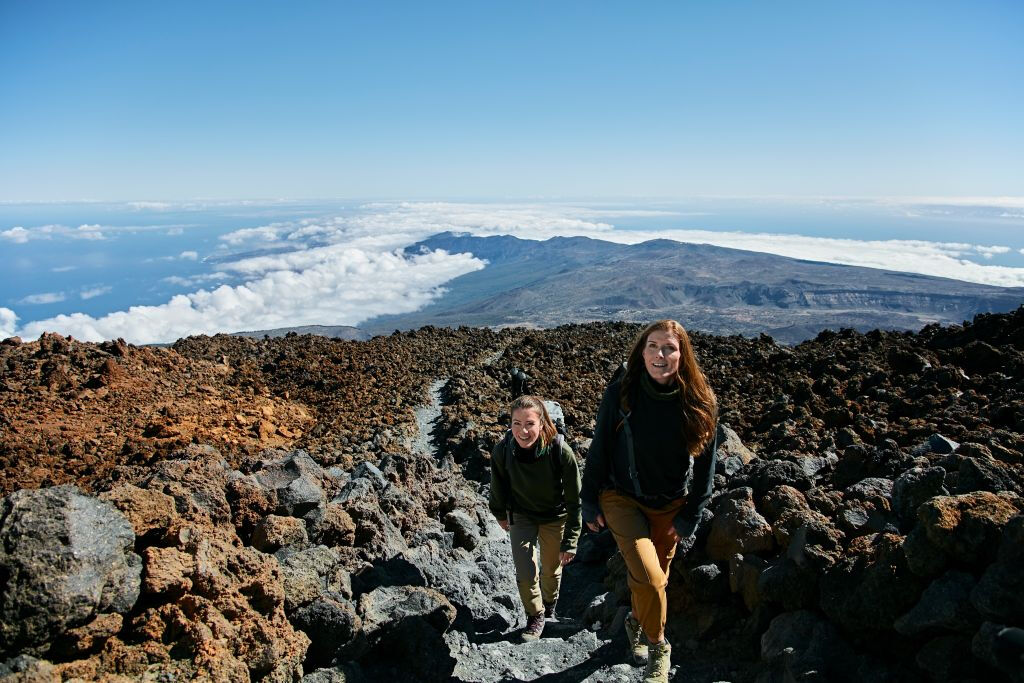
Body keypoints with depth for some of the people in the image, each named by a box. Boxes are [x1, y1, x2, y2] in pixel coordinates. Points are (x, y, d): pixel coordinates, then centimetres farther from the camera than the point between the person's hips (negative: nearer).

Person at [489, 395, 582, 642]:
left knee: (552, 568, 18)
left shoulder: (560, 451, -34)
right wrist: (500, 514, 12)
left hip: (555, 517, -1)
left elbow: (574, 500, -22)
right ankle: (535, 616, 25)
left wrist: (569, 543, -18)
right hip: (521, 516, 1)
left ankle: (549, 606, 50)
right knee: (525, 572, -5)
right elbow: (498, 487, -4)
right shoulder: (502, 451, -28)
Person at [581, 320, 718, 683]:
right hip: (622, 497, -2)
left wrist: (689, 517, -2)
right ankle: (658, 647, 12)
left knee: (655, 576, 16)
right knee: (649, 577, -15)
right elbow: (599, 449, -6)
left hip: (669, 505, 2)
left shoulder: (700, 403, -12)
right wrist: (590, 502, -2)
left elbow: (705, 463, -3)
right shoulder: (620, 392, -15)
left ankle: (637, 621, 48)